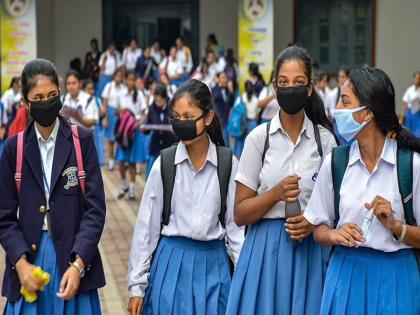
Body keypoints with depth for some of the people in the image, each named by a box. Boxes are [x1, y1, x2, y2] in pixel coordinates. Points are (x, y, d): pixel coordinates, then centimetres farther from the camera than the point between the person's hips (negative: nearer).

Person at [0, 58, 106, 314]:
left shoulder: (82, 141, -1)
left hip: (74, 257, -1)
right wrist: (21, 263, -12)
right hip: (28, 255, 1)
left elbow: (95, 208, -5)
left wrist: (78, 264, -16)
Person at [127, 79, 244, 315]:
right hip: (171, 263, 0)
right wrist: (137, 285, 1)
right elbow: (146, 225, 1)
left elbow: (236, 224, 1)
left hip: (213, 265, 0)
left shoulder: (228, 164, -3)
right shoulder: (164, 164, -4)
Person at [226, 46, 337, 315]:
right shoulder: (259, 138, -2)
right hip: (266, 250, -1)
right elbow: (240, 214, -2)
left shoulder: (325, 139, 1)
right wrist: (276, 194, -17)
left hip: (311, 250, 1)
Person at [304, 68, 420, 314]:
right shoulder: (335, 162, 0)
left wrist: (395, 227, -20)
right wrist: (334, 235, -13)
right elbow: (319, 230, 6)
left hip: (395, 278, -3)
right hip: (346, 275, 3)